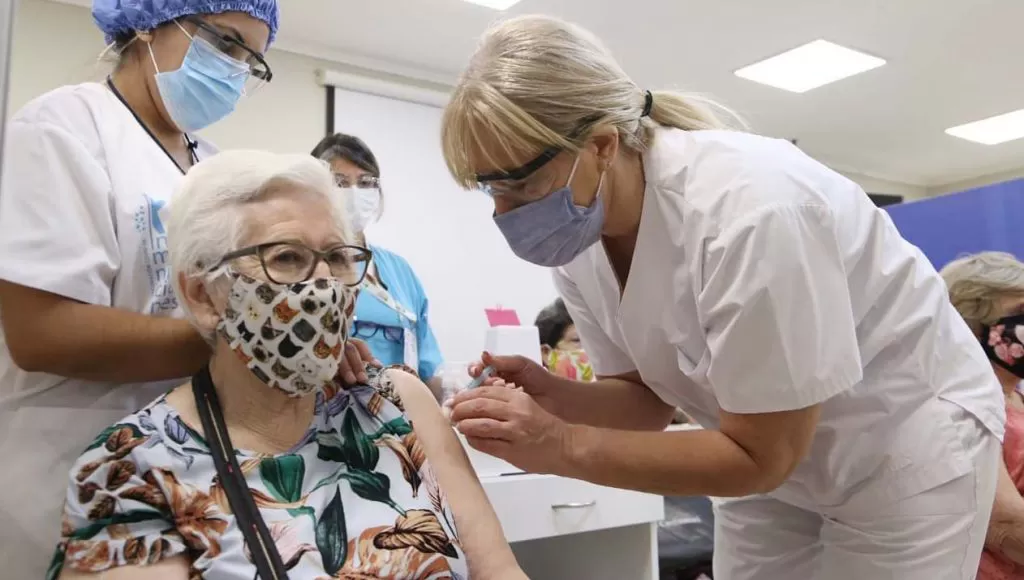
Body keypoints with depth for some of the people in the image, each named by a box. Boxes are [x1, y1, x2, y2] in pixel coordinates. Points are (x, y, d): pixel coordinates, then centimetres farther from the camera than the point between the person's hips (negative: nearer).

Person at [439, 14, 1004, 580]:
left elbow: (758, 455, -28)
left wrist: (563, 447, -32)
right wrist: (553, 398, -23)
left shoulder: (747, 209, -36)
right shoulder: (575, 237, -14)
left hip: (906, 447, -5)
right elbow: (648, 396, -4)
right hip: (770, 455, 6)